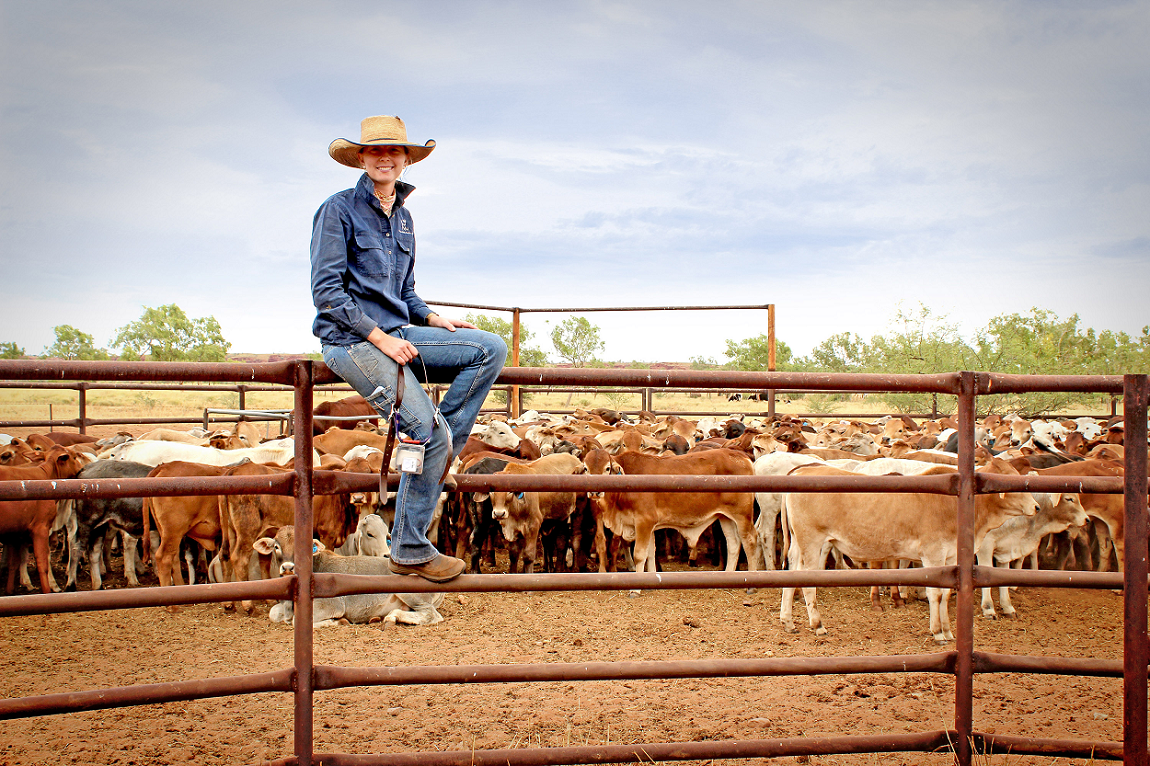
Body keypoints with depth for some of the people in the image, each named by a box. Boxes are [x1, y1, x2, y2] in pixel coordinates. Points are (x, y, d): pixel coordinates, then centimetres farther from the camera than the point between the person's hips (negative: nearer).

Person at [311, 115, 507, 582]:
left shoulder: (402, 217, 18)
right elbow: (326, 291, -11)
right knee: (429, 430, -21)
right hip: (350, 338, -7)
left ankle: (433, 452, -11)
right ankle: (410, 552, -9)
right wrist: (379, 336, -17)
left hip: (395, 334, 7)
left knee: (491, 348, -10)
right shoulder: (340, 210, -3)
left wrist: (433, 320, 4)